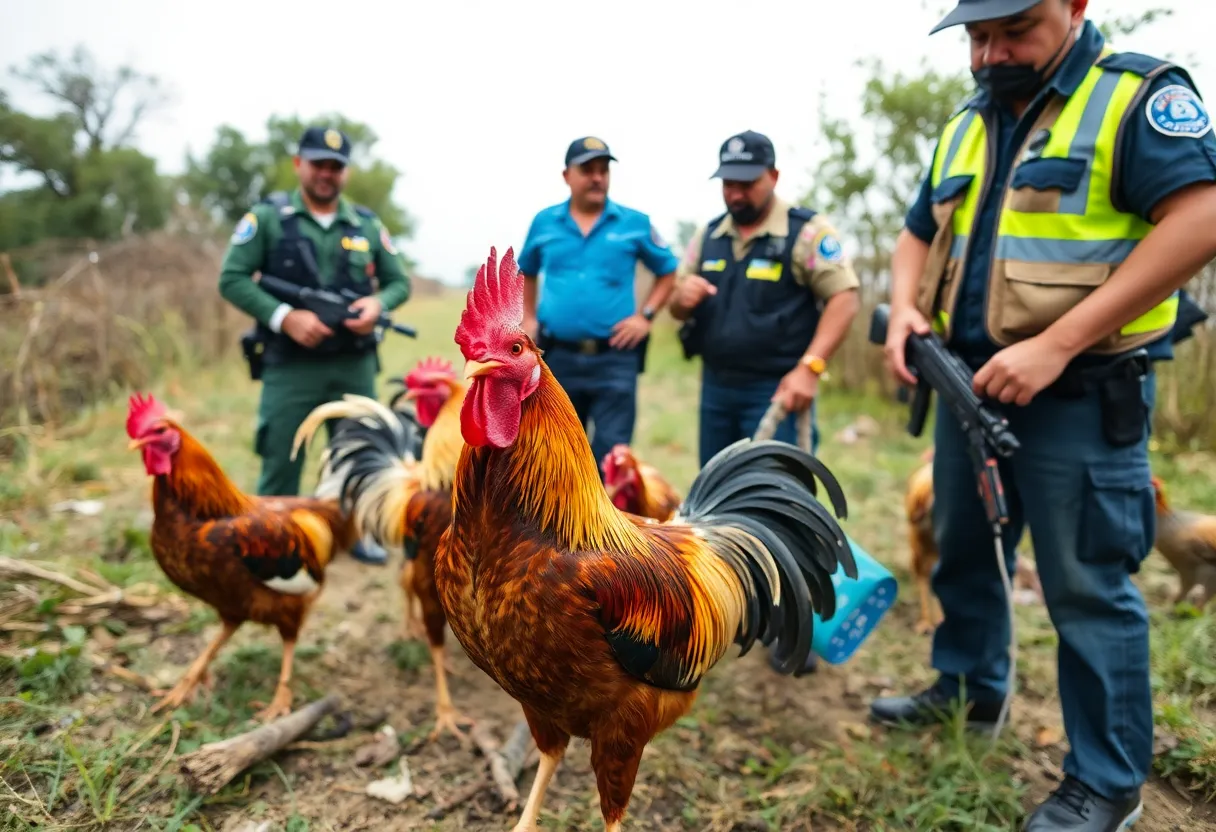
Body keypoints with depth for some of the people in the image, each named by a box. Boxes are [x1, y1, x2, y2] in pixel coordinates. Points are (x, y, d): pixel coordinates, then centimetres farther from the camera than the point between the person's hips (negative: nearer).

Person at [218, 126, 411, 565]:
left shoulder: (367, 224, 9)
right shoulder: (268, 218, -1)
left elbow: (400, 281, 13)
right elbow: (232, 279, -6)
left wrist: (379, 303, -10)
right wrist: (285, 316, -18)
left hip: (355, 365, 3)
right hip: (291, 366, -3)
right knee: (281, 459, 2)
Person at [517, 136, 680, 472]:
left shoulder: (635, 223, 2)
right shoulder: (544, 223, 8)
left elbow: (668, 272, 10)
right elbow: (527, 273, 23)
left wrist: (645, 315, -2)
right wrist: (528, 318, 13)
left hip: (615, 357, -2)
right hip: (557, 356, 3)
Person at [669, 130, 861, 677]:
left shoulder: (806, 232, -8)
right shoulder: (709, 236, 10)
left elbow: (845, 299, -14)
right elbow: (679, 309, 14)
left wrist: (808, 368, -23)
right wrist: (682, 296, -11)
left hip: (776, 392, -6)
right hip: (716, 388, 6)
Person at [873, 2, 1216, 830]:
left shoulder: (1141, 95, -7)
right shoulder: (964, 127, 14)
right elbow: (919, 236, 19)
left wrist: (1057, 344, -25)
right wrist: (906, 307, -4)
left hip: (1080, 398, -7)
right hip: (971, 386, 7)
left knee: (1087, 588, 0)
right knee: (962, 551, 18)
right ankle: (968, 687, 40)